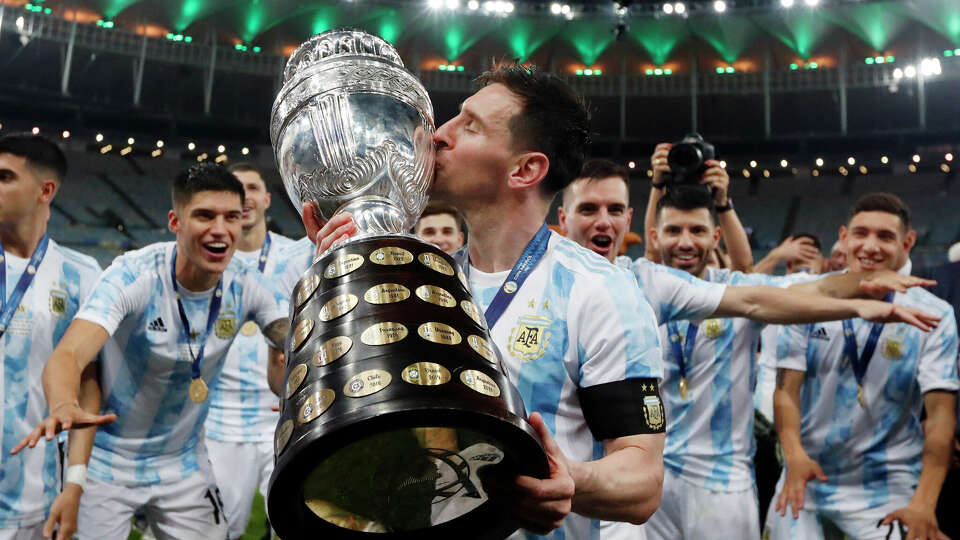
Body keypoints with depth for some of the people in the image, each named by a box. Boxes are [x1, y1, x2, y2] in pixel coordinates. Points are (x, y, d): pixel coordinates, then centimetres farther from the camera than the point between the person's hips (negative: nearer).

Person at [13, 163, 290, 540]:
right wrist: (63, 408, -56)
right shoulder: (133, 275, -23)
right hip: (107, 463, -3)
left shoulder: (246, 285, -11)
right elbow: (68, 355, -35)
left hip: (185, 464, 4)